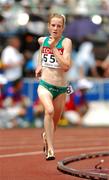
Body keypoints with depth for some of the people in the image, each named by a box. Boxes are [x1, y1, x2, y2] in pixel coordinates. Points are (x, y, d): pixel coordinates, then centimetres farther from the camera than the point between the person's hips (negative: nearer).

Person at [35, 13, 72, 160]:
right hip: (44, 85, 0)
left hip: (61, 88, 0)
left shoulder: (66, 42, -9)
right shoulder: (42, 40, 3)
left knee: (54, 124, 15)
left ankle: (46, 136, 51)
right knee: (49, 110, -32)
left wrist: (54, 49, -22)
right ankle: (50, 149, -33)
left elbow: (66, 66, -20)